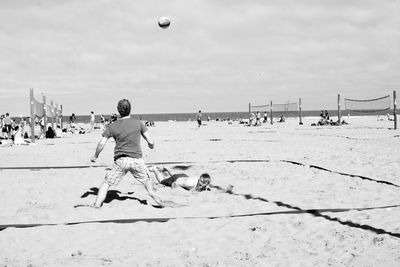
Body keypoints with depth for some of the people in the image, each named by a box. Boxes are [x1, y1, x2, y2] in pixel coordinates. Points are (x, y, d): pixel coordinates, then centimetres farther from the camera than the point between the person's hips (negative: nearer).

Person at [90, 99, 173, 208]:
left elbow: (101, 143, -3)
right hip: (137, 159, 1)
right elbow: (150, 142, 0)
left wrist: (95, 156, 13)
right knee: (147, 180, 22)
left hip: (120, 160, -1)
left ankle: (97, 205, -2)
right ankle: (159, 201, 16)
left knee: (106, 183, 9)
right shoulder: (138, 122, 2)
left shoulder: (112, 126, 2)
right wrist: (151, 146, 24)